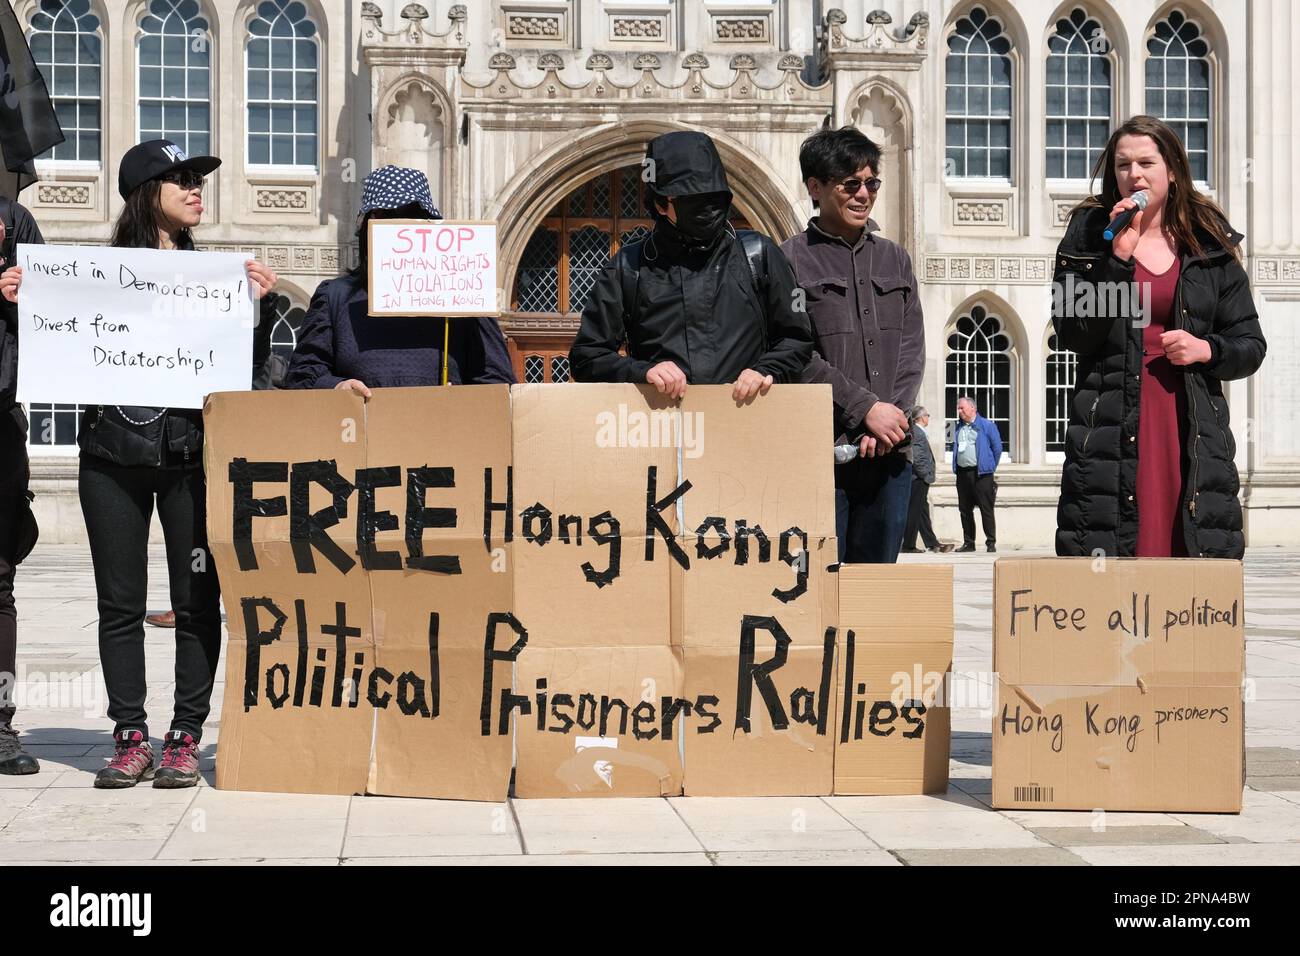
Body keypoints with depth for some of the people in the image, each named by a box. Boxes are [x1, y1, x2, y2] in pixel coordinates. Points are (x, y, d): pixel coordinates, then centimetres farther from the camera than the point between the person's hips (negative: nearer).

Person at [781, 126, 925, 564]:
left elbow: (912, 348, 11)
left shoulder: (894, 258, 17)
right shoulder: (792, 261, 1)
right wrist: (865, 408, -13)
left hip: (889, 451, 5)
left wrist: (892, 415, -6)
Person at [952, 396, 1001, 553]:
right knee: (965, 510, 8)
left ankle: (991, 542, -3)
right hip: (962, 473, 6)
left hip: (981, 473, -6)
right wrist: (956, 467, 15)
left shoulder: (987, 426, -3)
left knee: (986, 509, -6)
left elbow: (997, 448, 1)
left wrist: (990, 467, 4)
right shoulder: (958, 428, 15)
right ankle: (968, 542, 15)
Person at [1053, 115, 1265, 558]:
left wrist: (1206, 349, -7)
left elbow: (1251, 346, 14)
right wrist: (1119, 255, -11)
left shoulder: (1211, 244, 12)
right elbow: (1074, 335, -5)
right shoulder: (1088, 236, 8)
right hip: (1111, 433, -1)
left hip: (1192, 433, 2)